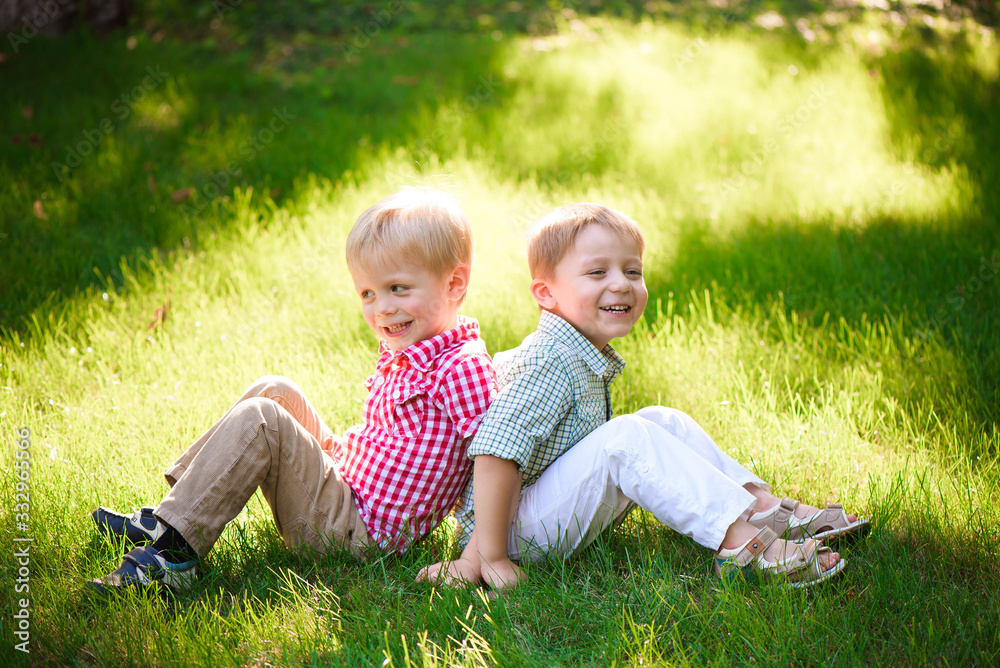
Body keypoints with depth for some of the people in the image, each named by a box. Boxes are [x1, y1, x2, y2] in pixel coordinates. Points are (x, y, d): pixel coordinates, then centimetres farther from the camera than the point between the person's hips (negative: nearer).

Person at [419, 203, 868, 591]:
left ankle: (762, 503, -5)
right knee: (628, 438, -28)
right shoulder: (552, 362, -23)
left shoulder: (586, 356, 9)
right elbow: (495, 451, -31)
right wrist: (491, 557, -30)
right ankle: (741, 543, -33)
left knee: (665, 422, 6)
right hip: (520, 530, -10)